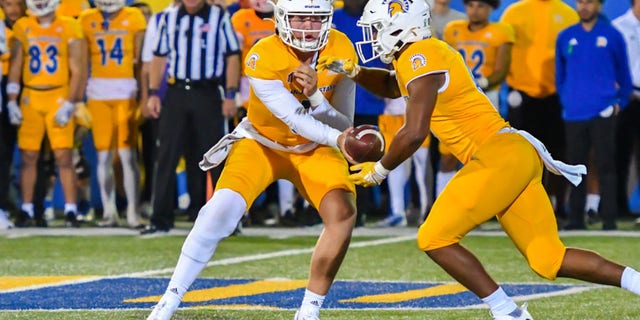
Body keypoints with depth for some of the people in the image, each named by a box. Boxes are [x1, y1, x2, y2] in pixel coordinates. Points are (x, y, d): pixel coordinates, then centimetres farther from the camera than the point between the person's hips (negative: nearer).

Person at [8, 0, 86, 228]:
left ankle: (70, 210, -4)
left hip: (59, 98, -3)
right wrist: (12, 102, 2)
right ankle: (26, 209, 10)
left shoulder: (68, 28, -1)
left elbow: (76, 70, -2)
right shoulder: (22, 28, 7)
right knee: (28, 155, 3)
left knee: (63, 156, -7)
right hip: (30, 98, 3)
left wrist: (69, 105, -9)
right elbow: (15, 66, 9)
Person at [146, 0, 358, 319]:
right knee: (221, 209, -23)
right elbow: (295, 120, -32)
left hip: (313, 149, 3)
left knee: (343, 214, -21)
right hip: (262, 143, -3)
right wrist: (337, 139, -48)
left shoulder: (341, 52, -18)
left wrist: (315, 95, -34)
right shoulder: (263, 58, -28)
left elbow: (343, 126, -16)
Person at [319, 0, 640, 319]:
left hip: (499, 156, -9)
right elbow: (393, 87, 41)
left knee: (435, 239, -5)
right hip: (516, 154, 9)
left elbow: (414, 134, -18)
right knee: (548, 260, 8)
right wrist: (353, 71, 25)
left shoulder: (420, 59, -11)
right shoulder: (419, 54, 18)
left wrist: (380, 169, -3)